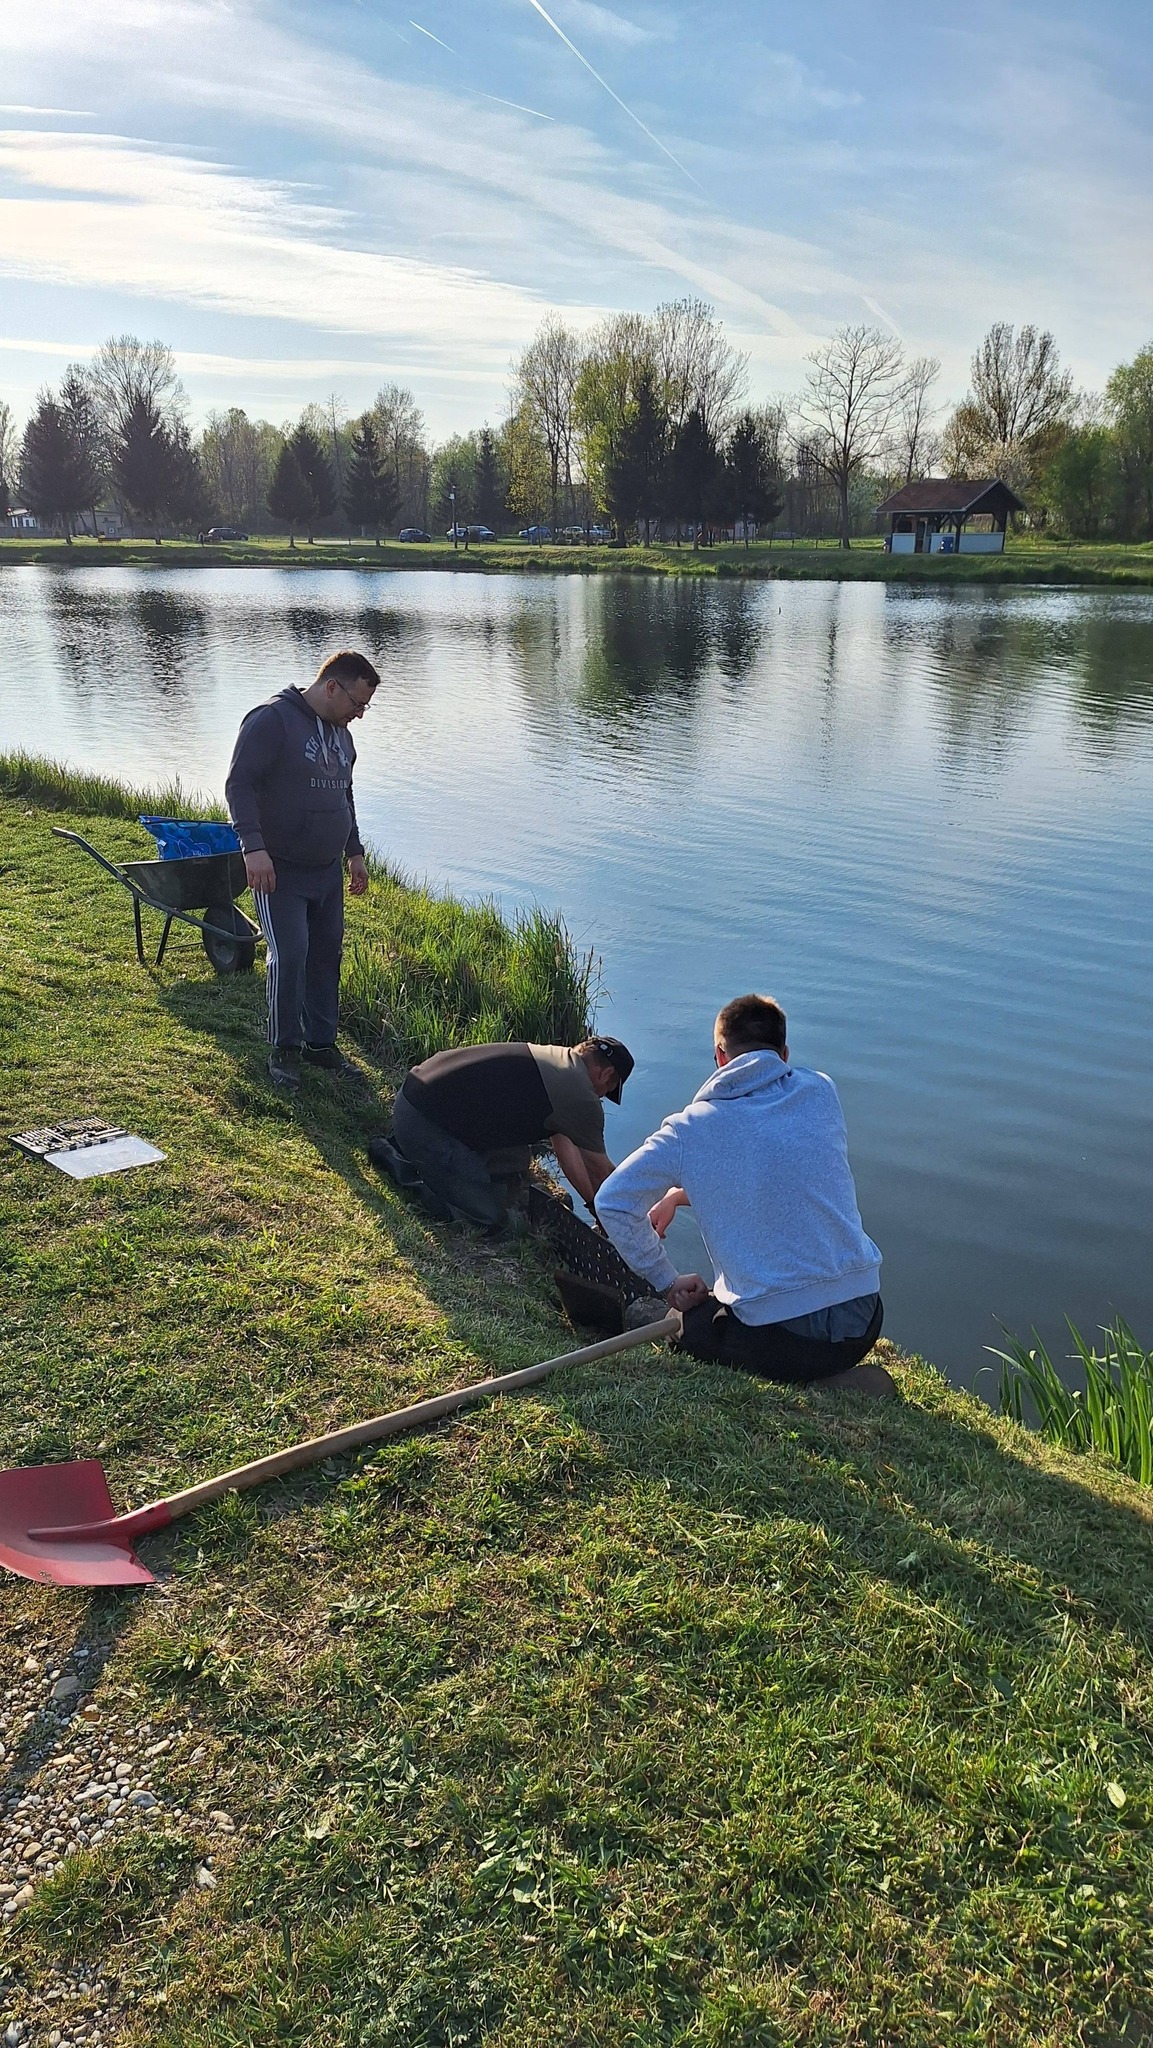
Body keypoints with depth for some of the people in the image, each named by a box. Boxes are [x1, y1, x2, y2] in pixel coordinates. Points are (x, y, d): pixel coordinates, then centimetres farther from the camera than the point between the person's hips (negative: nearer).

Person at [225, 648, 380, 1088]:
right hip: (279, 870, -8)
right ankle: (284, 1048, 4)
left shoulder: (340, 732, 14)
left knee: (328, 954, 9)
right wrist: (254, 846, -27)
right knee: (289, 956, -11)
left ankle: (321, 1041, 22)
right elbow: (239, 784, -18)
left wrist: (355, 852, 26)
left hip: (328, 870, 8)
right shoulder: (272, 720, -12)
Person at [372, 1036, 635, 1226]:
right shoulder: (581, 1100, -13)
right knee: (489, 1214, -2)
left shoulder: (554, 1057, 15)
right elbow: (601, 1172, -1)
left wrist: (595, 1204, 24)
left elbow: (563, 1143, 20)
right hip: (424, 1120, -9)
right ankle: (397, 1161, 4)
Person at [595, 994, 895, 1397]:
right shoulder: (820, 1092, 4)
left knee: (689, 1324, 26)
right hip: (863, 1321, 7)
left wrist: (668, 1283, 7)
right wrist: (681, 1193, 26)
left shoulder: (691, 1129, -5)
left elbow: (612, 1202, -5)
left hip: (780, 1336, -7)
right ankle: (849, 1383, 16)